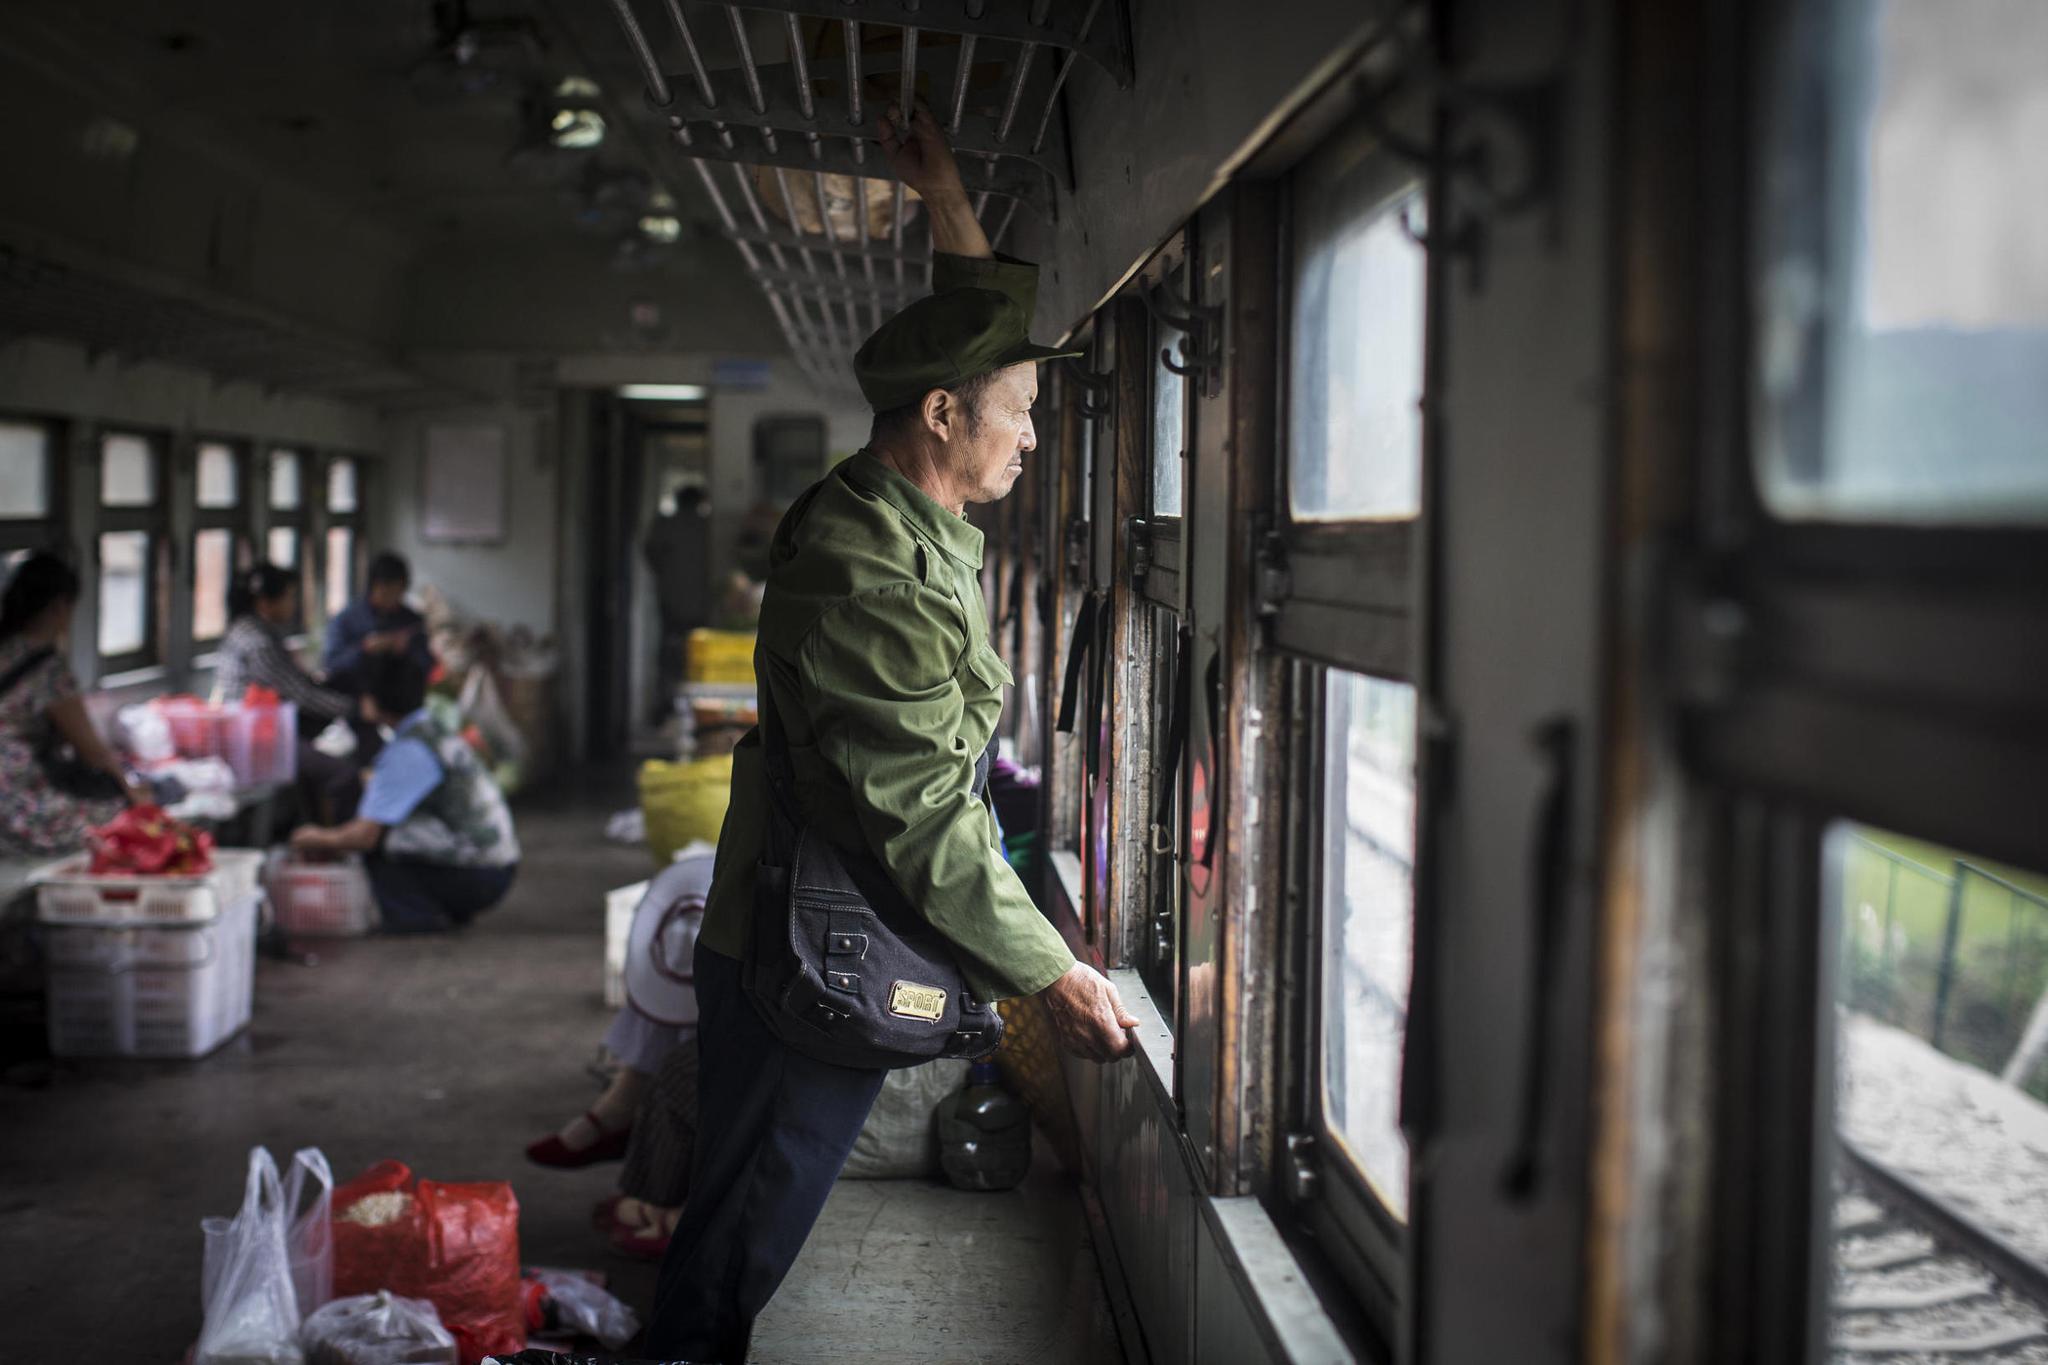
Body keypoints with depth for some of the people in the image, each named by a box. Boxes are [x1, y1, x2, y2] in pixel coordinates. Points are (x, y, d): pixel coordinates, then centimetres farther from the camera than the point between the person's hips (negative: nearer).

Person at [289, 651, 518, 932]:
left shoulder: (406, 751, -15)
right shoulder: (437, 733, 13)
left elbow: (364, 836, -14)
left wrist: (318, 840, 5)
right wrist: (327, 836, 24)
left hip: (475, 877, -9)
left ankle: (414, 914, -6)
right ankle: (450, 909, 13)